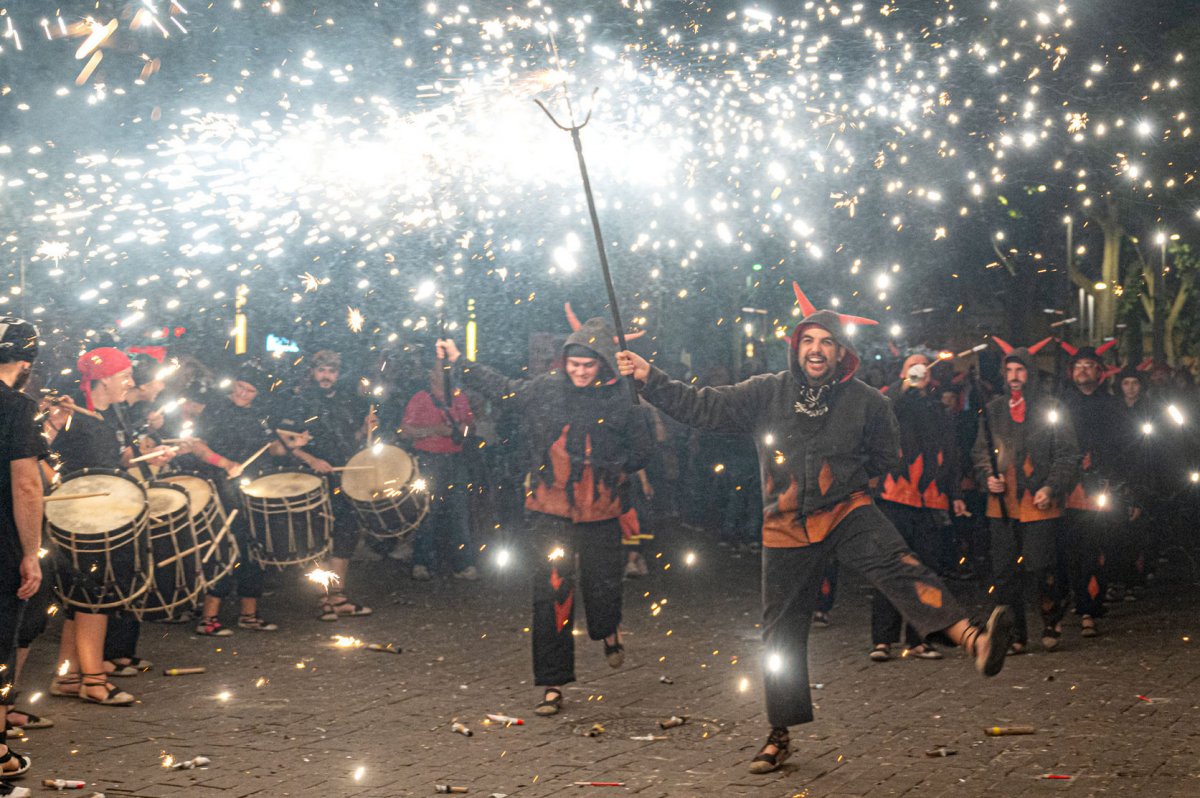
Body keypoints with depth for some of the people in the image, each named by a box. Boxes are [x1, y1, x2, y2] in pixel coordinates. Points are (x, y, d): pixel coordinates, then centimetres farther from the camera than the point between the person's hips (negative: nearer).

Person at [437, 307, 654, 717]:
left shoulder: (623, 400, -6)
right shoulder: (544, 390, 0)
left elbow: (643, 448, 4)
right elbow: (500, 387, 17)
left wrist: (614, 470, -6)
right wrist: (458, 362, 19)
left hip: (600, 514, -1)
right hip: (550, 511, 1)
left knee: (601, 587, 9)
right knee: (550, 596, -3)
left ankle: (609, 631, 47)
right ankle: (553, 684, 5)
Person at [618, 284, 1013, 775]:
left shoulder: (865, 402, -1)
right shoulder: (766, 394, 0)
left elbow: (885, 456, 16)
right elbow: (703, 407, -1)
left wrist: (850, 483, 8)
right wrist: (650, 379, -8)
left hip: (846, 513, -1)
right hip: (786, 527, 2)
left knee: (898, 567, -29)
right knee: (782, 631, 7)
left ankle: (975, 643, -46)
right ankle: (780, 736, 20)